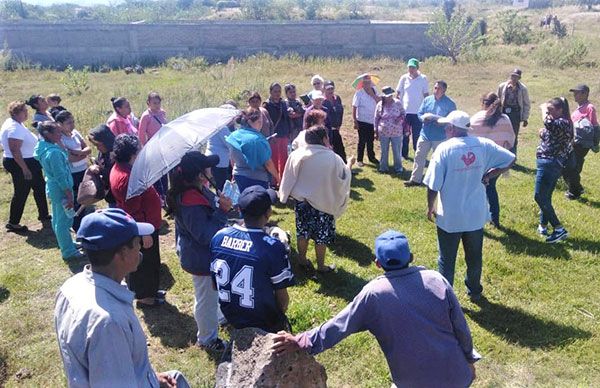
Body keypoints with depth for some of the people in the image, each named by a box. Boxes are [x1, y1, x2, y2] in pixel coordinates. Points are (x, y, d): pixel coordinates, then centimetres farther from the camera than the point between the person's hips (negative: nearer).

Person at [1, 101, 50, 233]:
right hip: (19, 164, -11)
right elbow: (15, 150, -29)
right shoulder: (14, 128, -24)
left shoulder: (15, 123, 8)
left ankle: (43, 215, 33)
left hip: (29, 162, 11)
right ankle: (13, 223, 12)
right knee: (21, 193, 0)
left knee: (40, 187, 19)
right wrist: (25, 169, -29)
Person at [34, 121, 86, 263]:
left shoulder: (44, 148, 4)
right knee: (64, 221, -1)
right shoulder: (54, 152, -26)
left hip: (53, 188, 10)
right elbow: (61, 176, -24)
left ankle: (66, 245, 39)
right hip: (61, 190, -10)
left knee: (58, 219, 22)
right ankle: (69, 253, 8)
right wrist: (69, 195, -21)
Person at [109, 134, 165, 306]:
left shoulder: (121, 168, 0)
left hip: (144, 225, 10)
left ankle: (149, 290, 42)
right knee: (144, 263, 10)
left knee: (149, 261, 25)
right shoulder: (126, 178, -32)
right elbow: (133, 212, -28)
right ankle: (144, 297, 28)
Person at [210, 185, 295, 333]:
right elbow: (282, 298, -17)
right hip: (264, 325, -5)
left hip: (230, 317, 5)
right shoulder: (273, 247, -28)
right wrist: (280, 318, 4)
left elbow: (216, 283, 0)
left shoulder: (219, 237, -13)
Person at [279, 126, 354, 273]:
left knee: (303, 232, 19)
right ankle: (321, 266, 24)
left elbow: (289, 178, 0)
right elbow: (343, 178, -1)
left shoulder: (296, 155, -11)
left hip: (301, 201, 3)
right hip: (323, 203, -3)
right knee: (322, 236, 12)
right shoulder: (333, 159, -18)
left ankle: (302, 260, 34)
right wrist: (349, 164, 15)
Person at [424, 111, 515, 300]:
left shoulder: (445, 149, -17)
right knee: (474, 256, 22)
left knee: (447, 260, 12)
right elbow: (510, 159, -1)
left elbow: (433, 185, -16)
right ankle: (474, 291, 39)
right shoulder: (483, 145, -6)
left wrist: (430, 208, -1)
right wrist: (488, 175, 4)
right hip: (476, 214, 4)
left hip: (449, 216, -4)